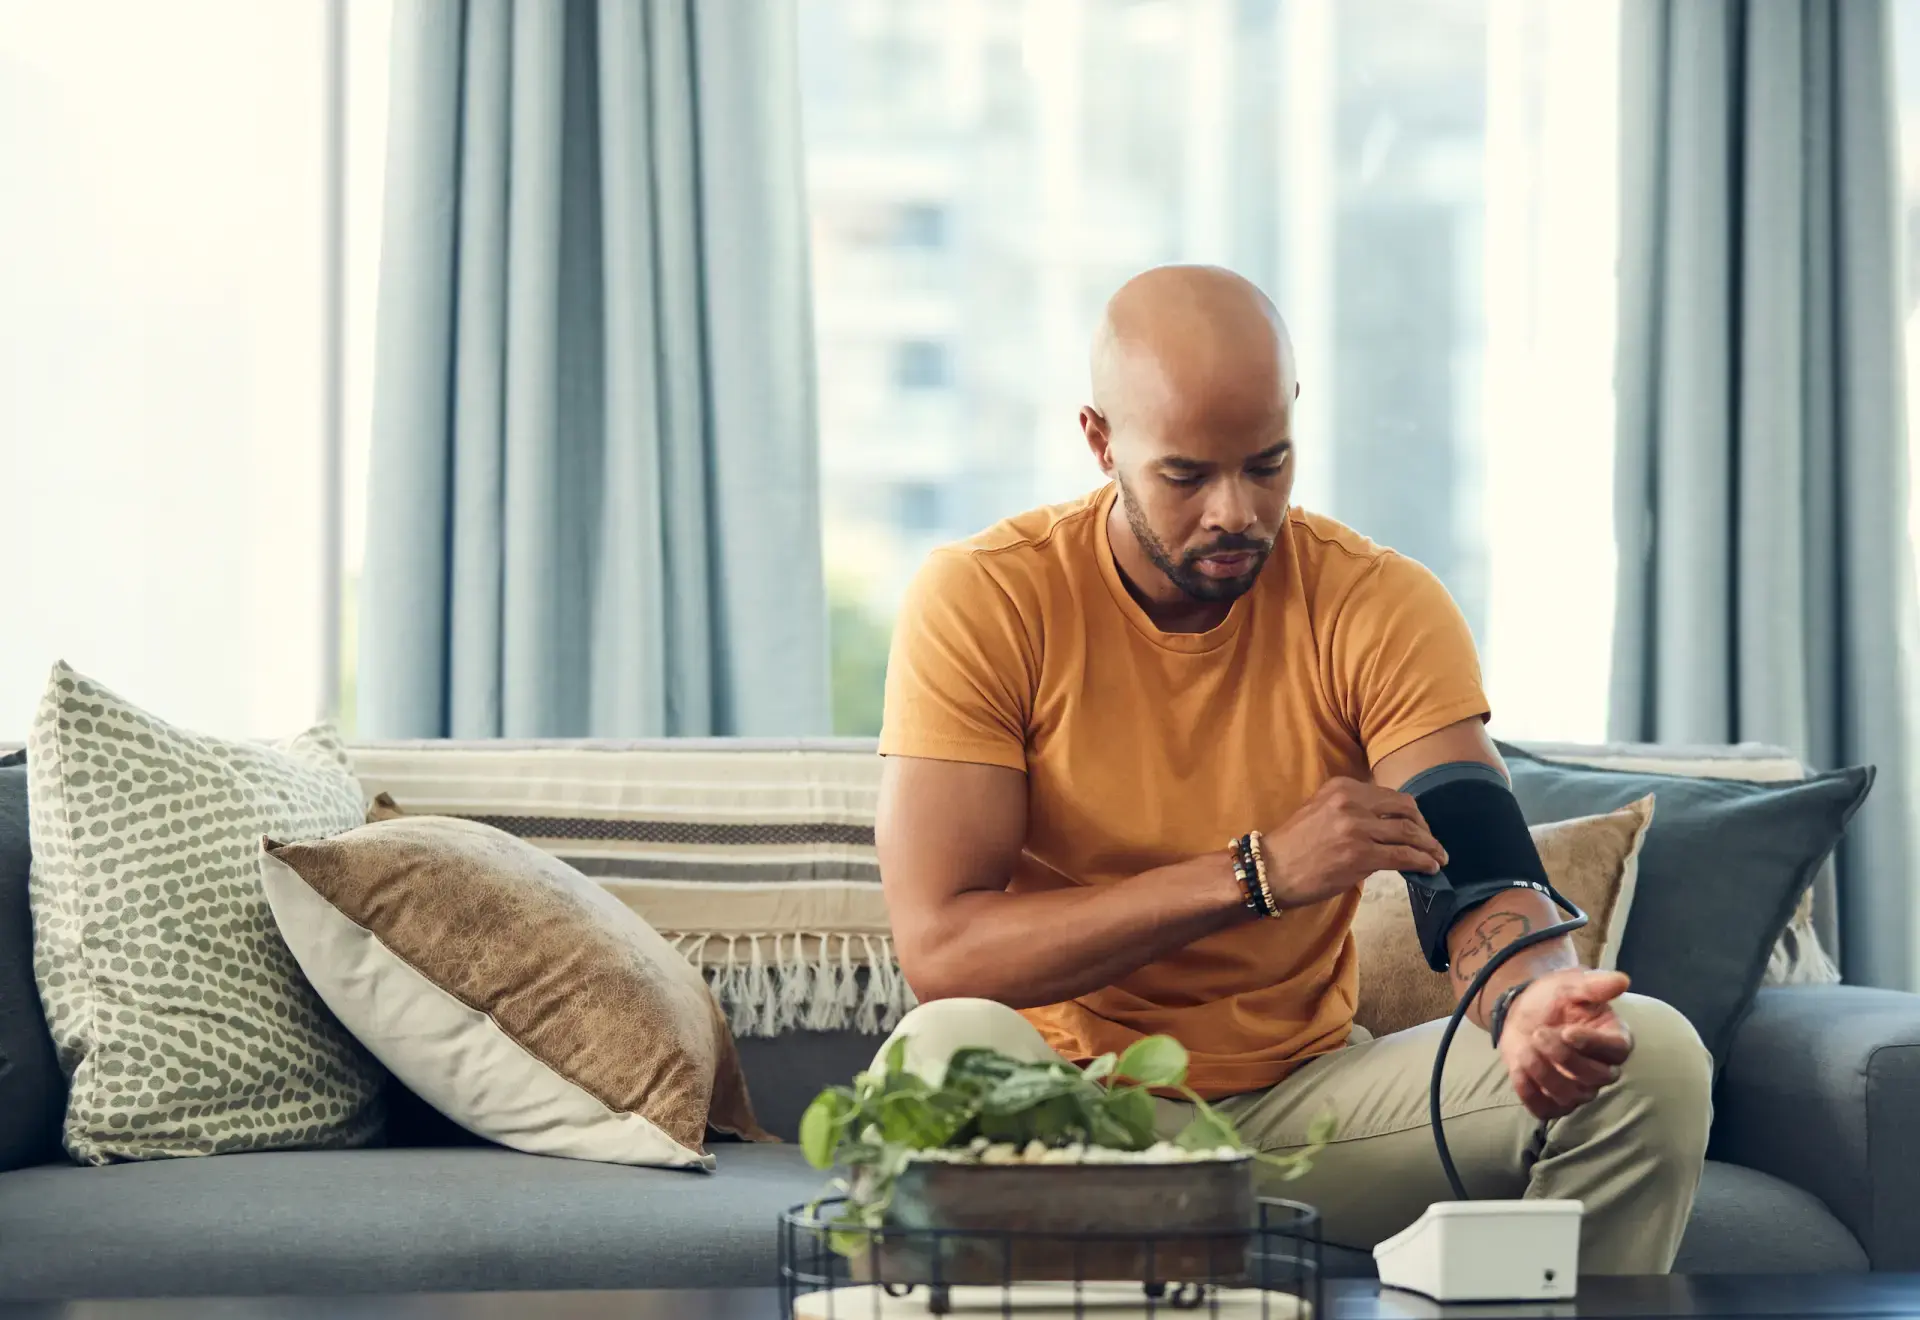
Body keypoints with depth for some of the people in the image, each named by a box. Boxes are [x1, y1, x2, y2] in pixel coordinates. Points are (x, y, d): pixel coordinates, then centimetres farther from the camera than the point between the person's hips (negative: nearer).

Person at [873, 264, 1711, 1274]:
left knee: (1649, 1056, -18)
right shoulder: (981, 602, -11)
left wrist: (1532, 999, -39)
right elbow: (939, 947, -20)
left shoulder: (1382, 605, -3)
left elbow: (1482, 887, -13)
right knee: (948, 1052, -38)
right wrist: (1258, 873, -28)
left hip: (1305, 1096, 3)